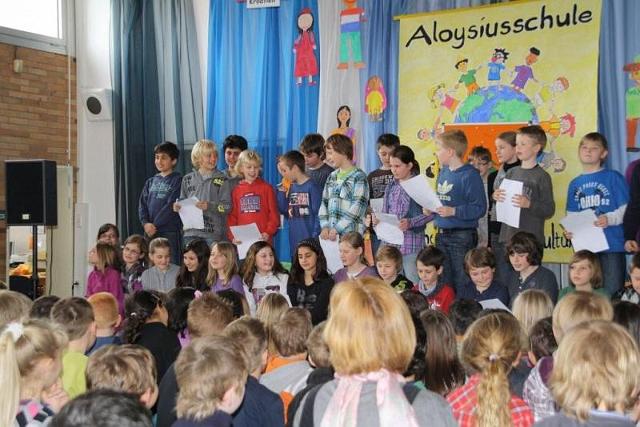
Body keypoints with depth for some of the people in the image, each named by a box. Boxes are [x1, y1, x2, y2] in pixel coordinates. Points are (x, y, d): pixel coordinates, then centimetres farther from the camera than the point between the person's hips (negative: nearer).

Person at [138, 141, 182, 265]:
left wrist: (155, 225, -14)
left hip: (170, 232, -5)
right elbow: (142, 204, 10)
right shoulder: (151, 181, 17)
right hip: (150, 232, 5)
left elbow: (172, 206, -10)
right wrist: (145, 223, -8)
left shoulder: (178, 180, -1)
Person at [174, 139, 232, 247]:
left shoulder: (222, 179, 1)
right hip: (190, 233, 3)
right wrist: (178, 206, -3)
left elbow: (227, 206, -6)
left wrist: (209, 206, -19)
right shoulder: (188, 179, 11)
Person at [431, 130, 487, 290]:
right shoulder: (443, 171, 10)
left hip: (462, 236, -8)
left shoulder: (470, 175, -14)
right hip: (442, 235, 8)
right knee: (444, 283, 16)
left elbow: (479, 208, -19)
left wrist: (453, 211, -24)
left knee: (462, 284, 1)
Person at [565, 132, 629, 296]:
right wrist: (569, 231, -1)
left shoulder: (613, 177, -1)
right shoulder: (575, 184, 15)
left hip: (611, 245, -5)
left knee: (612, 293, -4)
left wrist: (609, 219, -22)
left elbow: (626, 209, -5)